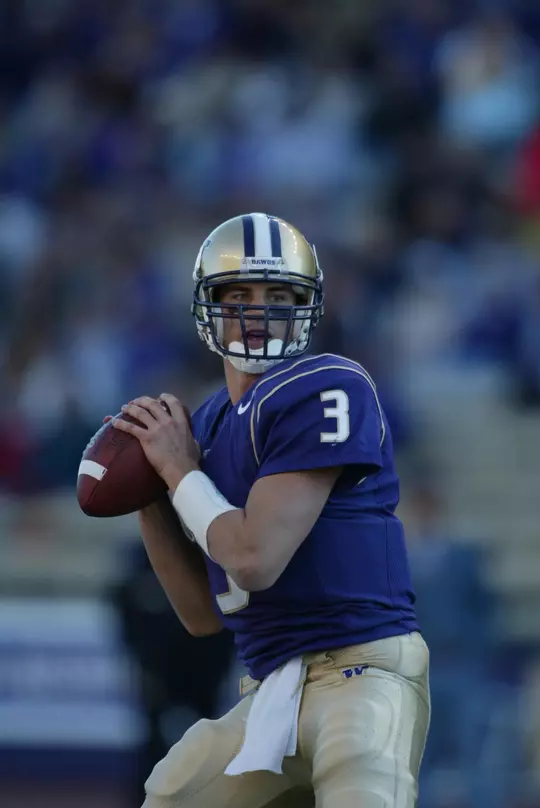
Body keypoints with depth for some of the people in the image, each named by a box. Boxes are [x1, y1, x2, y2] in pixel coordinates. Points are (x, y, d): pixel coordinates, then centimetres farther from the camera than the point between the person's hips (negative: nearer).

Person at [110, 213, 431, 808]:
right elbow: (204, 615, 18)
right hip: (273, 690, 8)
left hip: (360, 669, -8)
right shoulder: (205, 426, 16)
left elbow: (254, 559, -17)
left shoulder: (324, 392, -9)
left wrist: (180, 472, -3)